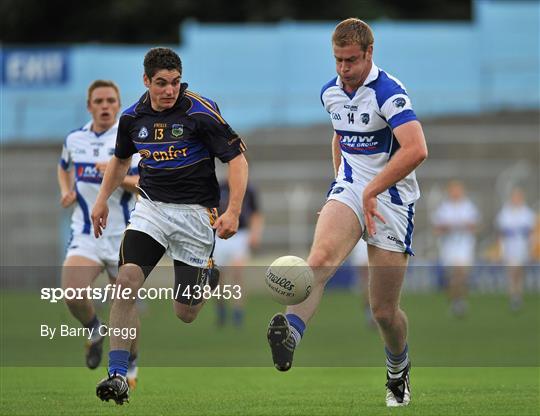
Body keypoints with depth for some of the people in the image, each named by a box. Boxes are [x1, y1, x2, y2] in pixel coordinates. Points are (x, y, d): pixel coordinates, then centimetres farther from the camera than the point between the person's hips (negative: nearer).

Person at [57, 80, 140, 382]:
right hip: (86, 234, 2)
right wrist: (66, 192, 11)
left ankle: (130, 363, 29)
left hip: (124, 236, -2)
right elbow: (64, 168, 29)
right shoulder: (75, 139, 7)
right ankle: (94, 330, 11)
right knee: (73, 293, -22)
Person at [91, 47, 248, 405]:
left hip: (195, 211, -3)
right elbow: (121, 158, 23)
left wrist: (233, 211, -21)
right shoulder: (133, 117, 1)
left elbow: (237, 158, -11)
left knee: (186, 314, 0)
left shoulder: (201, 112, -13)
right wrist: (103, 199, 18)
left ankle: (205, 279, 38)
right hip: (151, 207, 3)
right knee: (127, 281, -21)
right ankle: (118, 374, -20)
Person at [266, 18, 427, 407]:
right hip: (350, 190, 5)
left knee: (384, 310, 0)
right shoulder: (331, 93, 6)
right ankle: (290, 334, -51)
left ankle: (399, 371, 30)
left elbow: (416, 150, -30)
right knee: (321, 257, -30)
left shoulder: (389, 92, -17)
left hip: (391, 198, -4)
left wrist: (372, 190, -27)